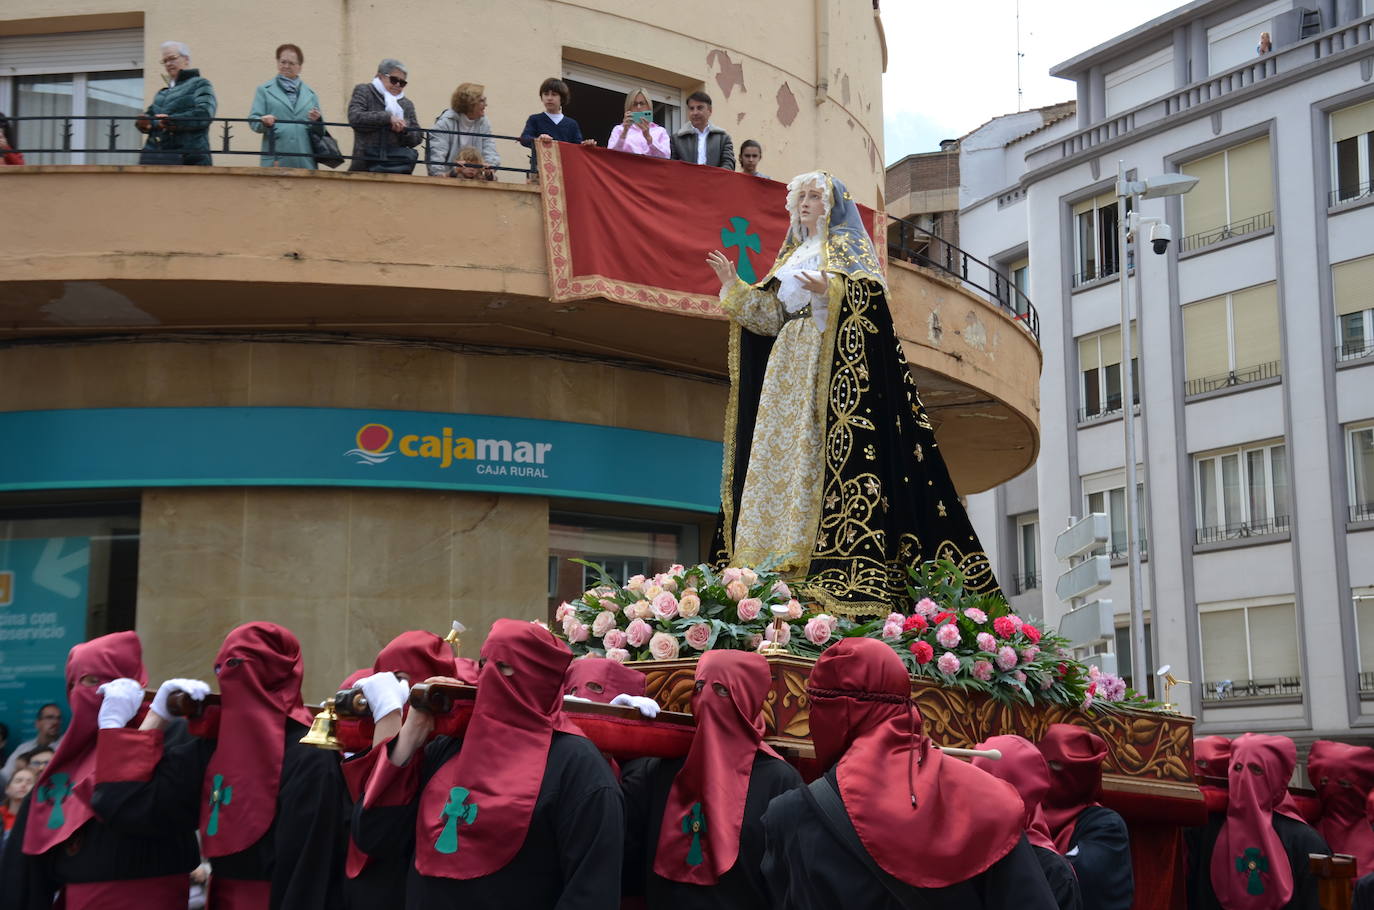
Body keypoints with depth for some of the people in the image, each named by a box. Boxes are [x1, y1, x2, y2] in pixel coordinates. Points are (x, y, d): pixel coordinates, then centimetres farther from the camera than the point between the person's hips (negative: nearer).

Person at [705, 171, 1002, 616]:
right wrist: (734, 287, 12)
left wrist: (830, 289, -26)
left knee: (820, 448, -16)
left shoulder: (847, 245, 6)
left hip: (831, 361, -7)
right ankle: (776, 551, -7)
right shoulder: (792, 255, 25)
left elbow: (870, 291, -10)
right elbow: (772, 314, 19)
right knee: (778, 451, -3)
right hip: (790, 363, 8)